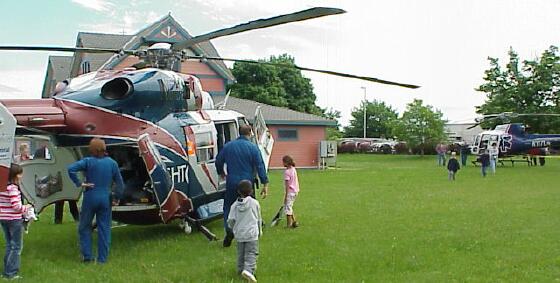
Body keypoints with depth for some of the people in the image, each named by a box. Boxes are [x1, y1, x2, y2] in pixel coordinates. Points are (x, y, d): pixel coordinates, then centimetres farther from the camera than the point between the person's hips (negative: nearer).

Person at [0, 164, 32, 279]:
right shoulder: (13, 188, -18)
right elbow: (16, 206, -21)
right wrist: (26, 208, -4)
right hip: (14, 220, -8)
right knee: (16, 247, 1)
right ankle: (10, 273, 1)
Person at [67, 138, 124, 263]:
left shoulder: (88, 161, -8)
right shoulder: (112, 162, 1)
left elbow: (71, 168, -22)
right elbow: (120, 182, 3)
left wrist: (78, 183, -14)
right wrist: (117, 198, 11)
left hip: (90, 198, -2)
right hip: (105, 199, 2)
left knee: (84, 227, 12)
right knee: (104, 228, 8)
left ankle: (87, 256, 10)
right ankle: (102, 258, 10)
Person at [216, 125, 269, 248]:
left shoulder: (228, 146, 4)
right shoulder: (253, 148, -6)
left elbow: (218, 161, 15)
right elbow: (260, 167, -8)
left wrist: (221, 173, 34)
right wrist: (265, 184, -5)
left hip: (232, 183, 2)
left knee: (228, 206, 14)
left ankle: (229, 230, -6)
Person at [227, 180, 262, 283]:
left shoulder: (235, 205, -1)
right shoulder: (255, 203, -3)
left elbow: (230, 220, -4)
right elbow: (259, 219, 8)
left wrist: (233, 228, 18)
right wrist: (260, 230, 24)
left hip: (239, 233, 3)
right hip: (251, 233, -3)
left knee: (241, 253, 18)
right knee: (251, 253, -5)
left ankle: (240, 269, 27)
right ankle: (248, 269, -23)